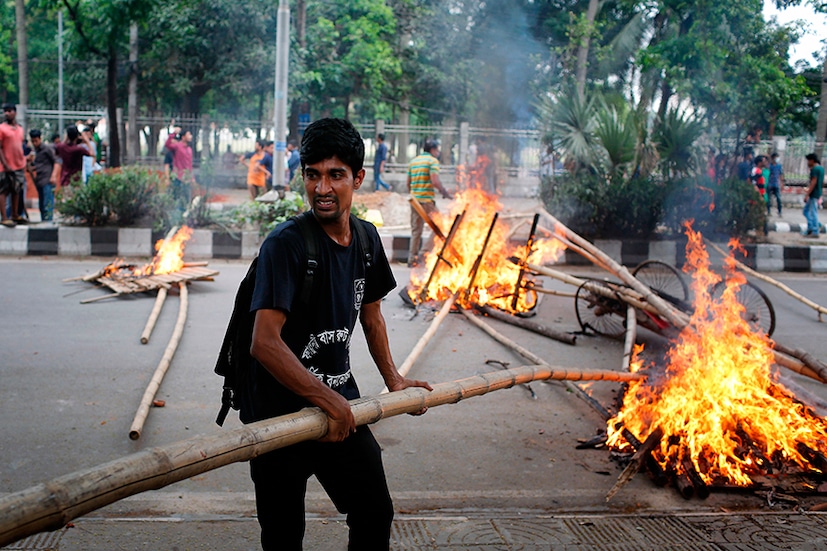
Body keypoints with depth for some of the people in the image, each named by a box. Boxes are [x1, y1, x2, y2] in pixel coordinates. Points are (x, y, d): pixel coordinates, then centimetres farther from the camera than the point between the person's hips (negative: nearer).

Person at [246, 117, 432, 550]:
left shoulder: (366, 239, 3)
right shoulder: (285, 244, -20)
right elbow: (265, 343, -27)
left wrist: (392, 379, 16)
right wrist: (328, 401, -23)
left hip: (341, 406, 6)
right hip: (279, 412, -6)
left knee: (375, 515, 12)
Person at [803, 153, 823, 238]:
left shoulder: (814, 169, -16)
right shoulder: (821, 168, 13)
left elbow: (813, 182, -22)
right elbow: (822, 182, 19)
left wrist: (807, 195, -21)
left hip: (813, 195, -10)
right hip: (818, 194, 10)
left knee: (813, 212, -4)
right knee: (806, 210, 15)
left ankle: (815, 232, 0)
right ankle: (811, 228, 12)